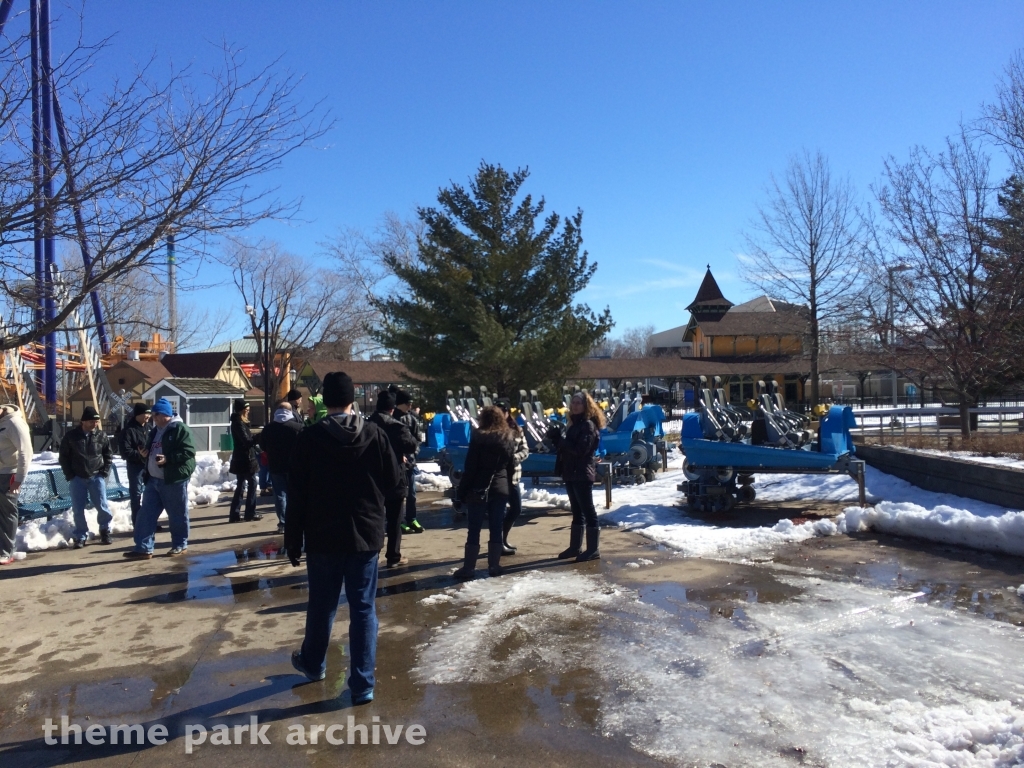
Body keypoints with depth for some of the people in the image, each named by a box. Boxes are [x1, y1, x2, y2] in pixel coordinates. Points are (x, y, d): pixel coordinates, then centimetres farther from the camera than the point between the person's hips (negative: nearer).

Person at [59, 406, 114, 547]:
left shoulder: (101, 435, 1)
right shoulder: (71, 436, -2)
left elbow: (109, 455, 8)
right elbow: (64, 457, 4)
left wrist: (104, 472, -1)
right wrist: (70, 476, -2)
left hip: (96, 477, 0)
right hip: (77, 478, 0)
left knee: (102, 506, -2)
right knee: (78, 509, 2)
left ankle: (105, 531, 16)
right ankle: (81, 536, 13)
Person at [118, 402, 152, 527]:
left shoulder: (149, 428, 9)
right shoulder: (128, 430, -12)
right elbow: (125, 451, -18)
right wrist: (139, 455, -29)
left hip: (149, 465, 7)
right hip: (135, 466, -7)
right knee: (136, 495, 2)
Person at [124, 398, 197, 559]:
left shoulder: (180, 429, -10)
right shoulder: (155, 431, 17)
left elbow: (189, 451, -19)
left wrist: (168, 458, -26)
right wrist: (146, 453, 10)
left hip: (174, 480, -8)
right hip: (154, 480, 8)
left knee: (177, 515, 4)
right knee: (146, 514, 5)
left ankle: (180, 545, 17)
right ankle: (144, 548, 8)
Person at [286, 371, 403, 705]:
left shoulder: (308, 438, -8)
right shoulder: (375, 434, -6)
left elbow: (296, 496, -6)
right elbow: (395, 486, -2)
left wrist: (293, 540, 3)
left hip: (322, 537, 0)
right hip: (366, 535, 0)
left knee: (321, 605, 18)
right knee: (364, 609, 6)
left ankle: (313, 663, 40)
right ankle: (363, 684, 9)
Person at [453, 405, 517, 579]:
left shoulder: (479, 437, -9)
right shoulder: (509, 438, 8)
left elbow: (470, 467, -11)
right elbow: (511, 467, 10)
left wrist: (461, 492, -7)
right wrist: (506, 485, 15)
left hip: (479, 489, -4)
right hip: (501, 489, 4)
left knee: (474, 530, 1)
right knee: (496, 529, 9)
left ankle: (469, 568, 4)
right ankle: (494, 566, 14)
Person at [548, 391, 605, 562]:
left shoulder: (588, 425, -12)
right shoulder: (575, 424, 17)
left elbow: (580, 449, -22)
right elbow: (568, 446, 19)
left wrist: (560, 438, -19)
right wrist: (557, 438, 1)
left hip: (583, 474, -9)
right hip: (571, 474, 9)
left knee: (588, 511, -5)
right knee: (577, 511, 14)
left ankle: (593, 549, 0)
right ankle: (575, 547, 21)